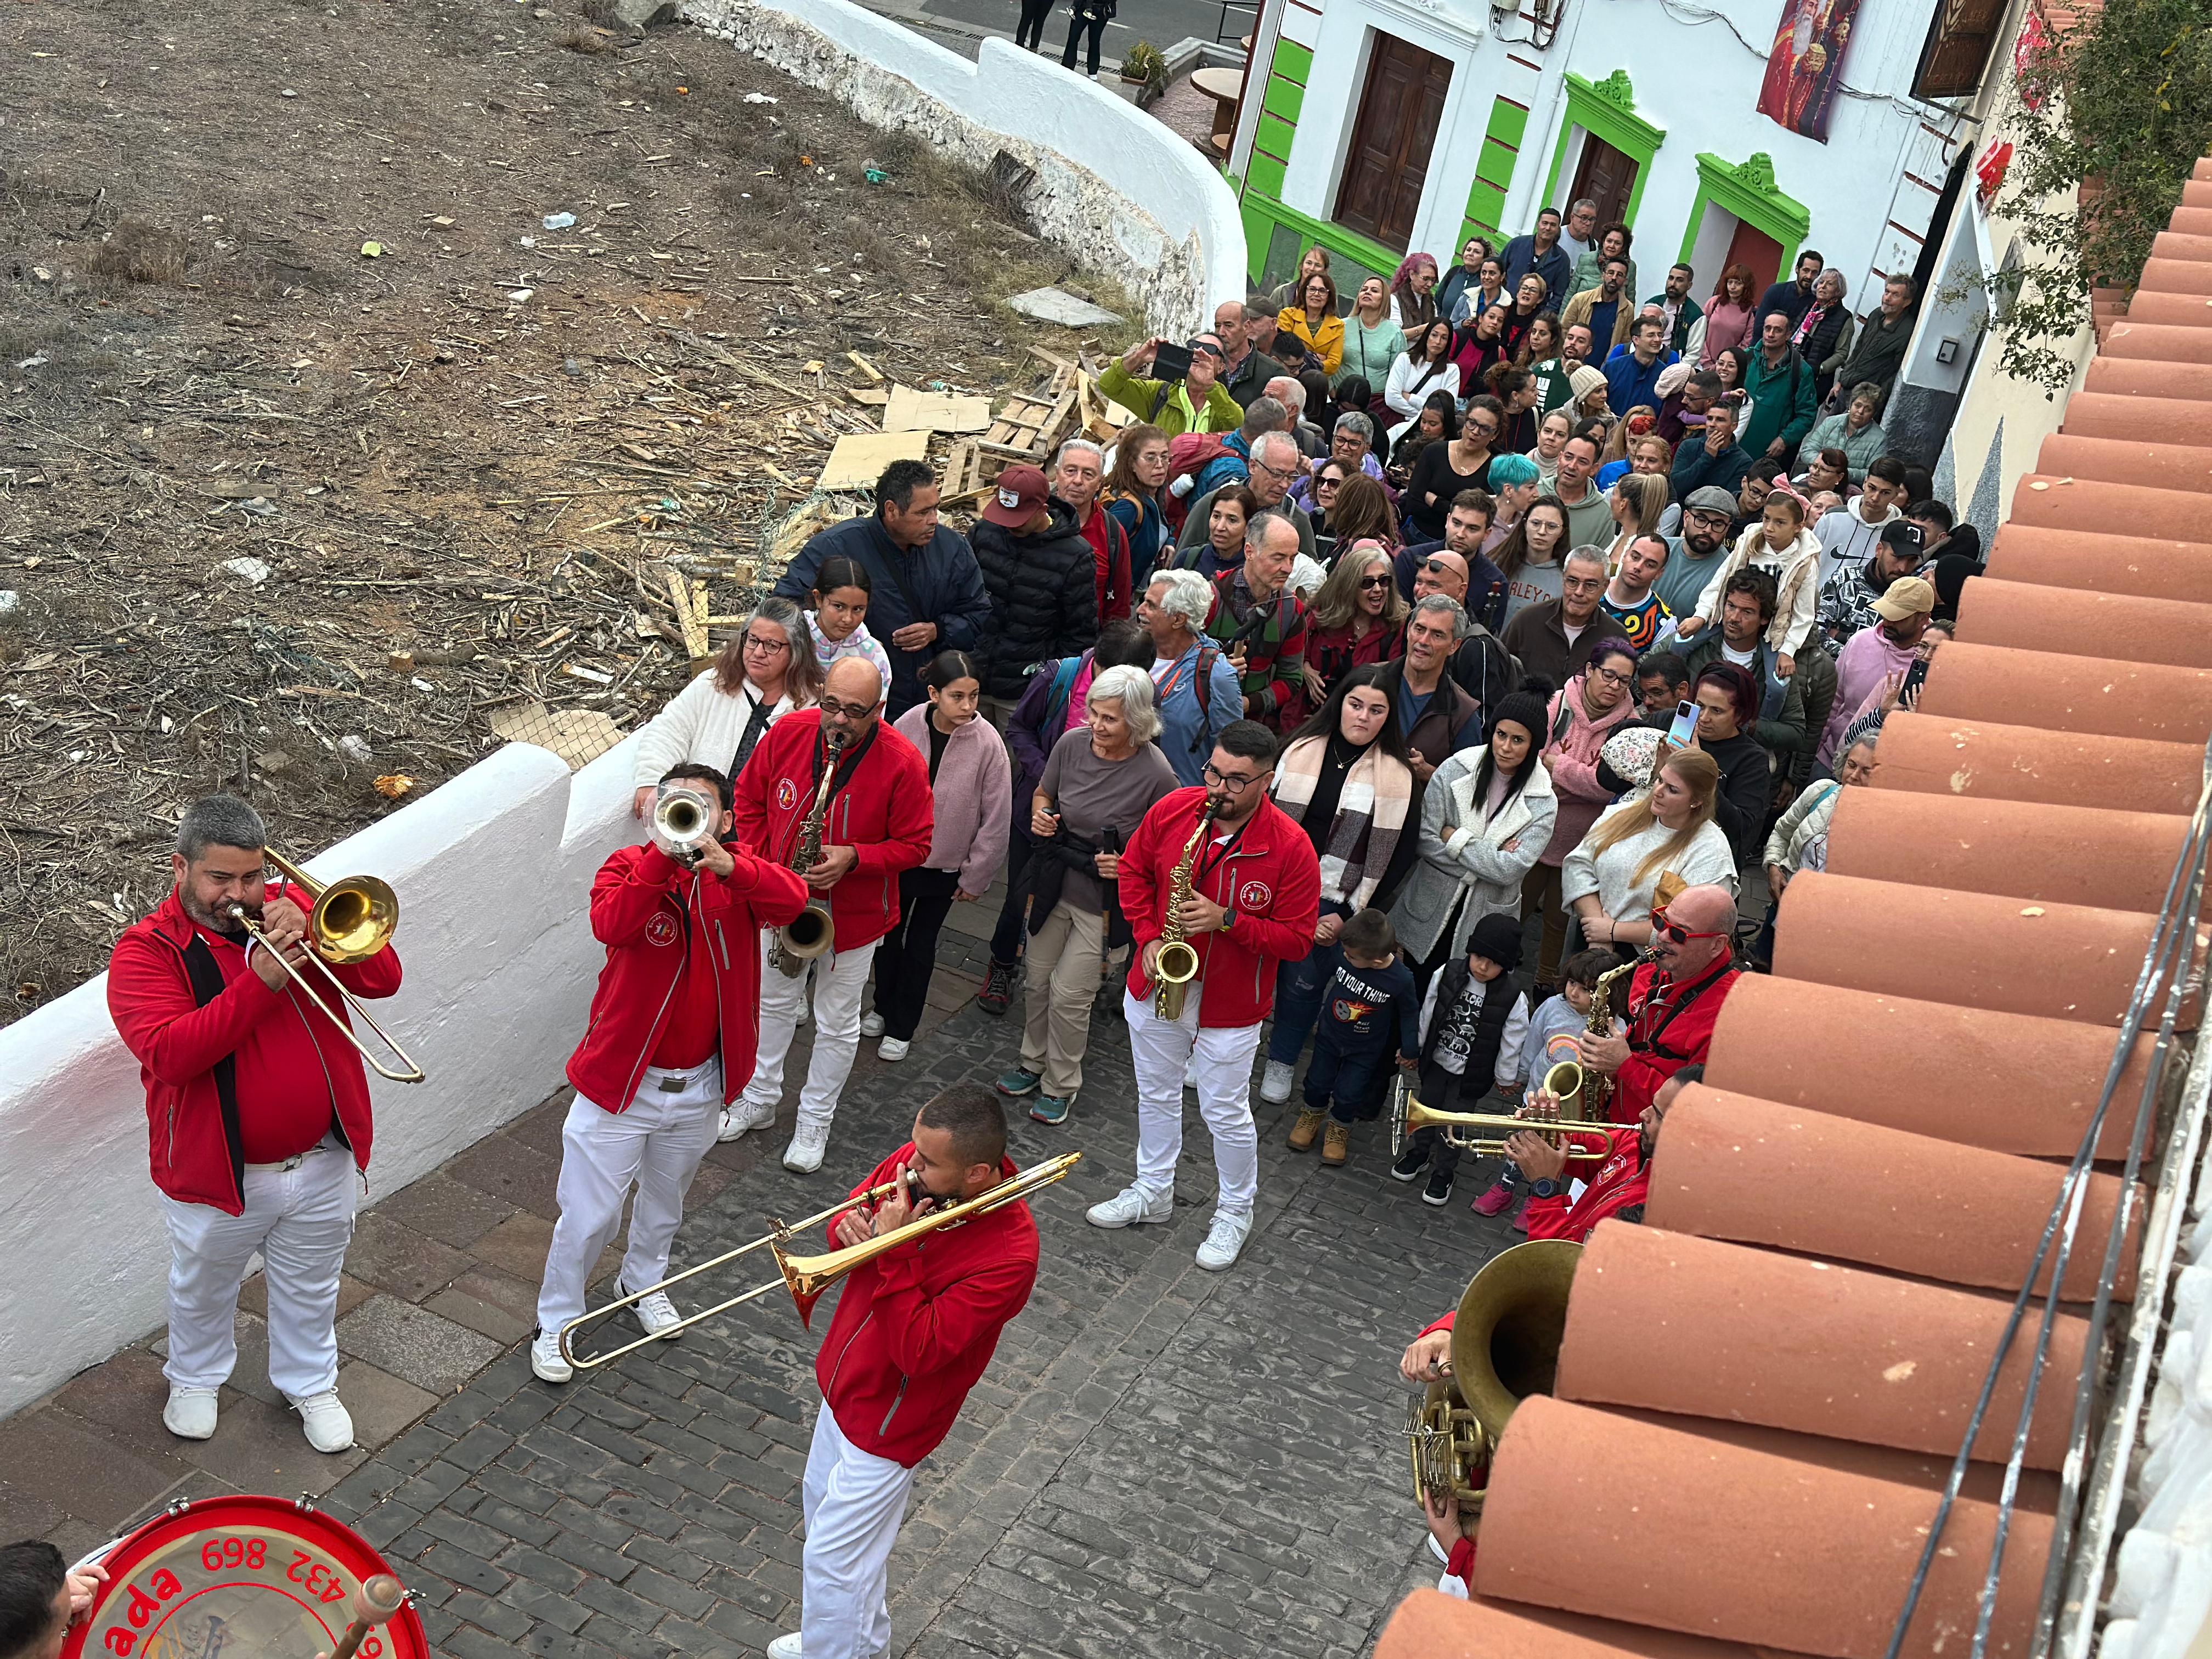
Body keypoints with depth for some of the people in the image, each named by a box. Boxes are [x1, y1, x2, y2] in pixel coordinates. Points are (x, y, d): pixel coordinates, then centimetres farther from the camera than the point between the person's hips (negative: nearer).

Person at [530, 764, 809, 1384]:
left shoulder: (737, 874, -5)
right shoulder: (630, 865, -12)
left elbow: (792, 900, -27)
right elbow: (611, 926, -33)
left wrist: (728, 866, -43)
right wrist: (662, 855, -39)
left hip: (699, 1087, 4)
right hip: (622, 1081, -4)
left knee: (665, 1199, 27)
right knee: (589, 1216, 5)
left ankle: (643, 1280, 53)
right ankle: (556, 1321, 28)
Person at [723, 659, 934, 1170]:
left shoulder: (903, 764, -22)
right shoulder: (788, 734, -13)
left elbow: (915, 844, -14)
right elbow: (748, 797, 2)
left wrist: (854, 857, -27)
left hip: (853, 915, -3)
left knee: (837, 1023, 12)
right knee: (774, 1003, 21)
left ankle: (815, 1122, 31)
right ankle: (759, 1100, 41)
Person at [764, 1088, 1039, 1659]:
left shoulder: (1009, 1254, -33)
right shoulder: (914, 1164, -15)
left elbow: (918, 1351, -32)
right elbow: (845, 1221, 1)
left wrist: (895, 1251, -35)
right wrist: (855, 1228, -22)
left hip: (888, 1419, -8)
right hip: (846, 1378, 8)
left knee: (831, 1561, 5)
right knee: (824, 1507, 28)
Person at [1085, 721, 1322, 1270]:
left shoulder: (1291, 847, -21)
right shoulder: (1173, 810, -11)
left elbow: (1297, 939, -15)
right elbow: (1134, 870, 6)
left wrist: (1227, 920, -28)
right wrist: (1149, 938, -8)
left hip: (1230, 1003, -4)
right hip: (1158, 982, 4)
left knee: (1226, 1112, 8)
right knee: (1156, 1095, 21)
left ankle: (1236, 1212, 32)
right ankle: (1152, 1193, 42)